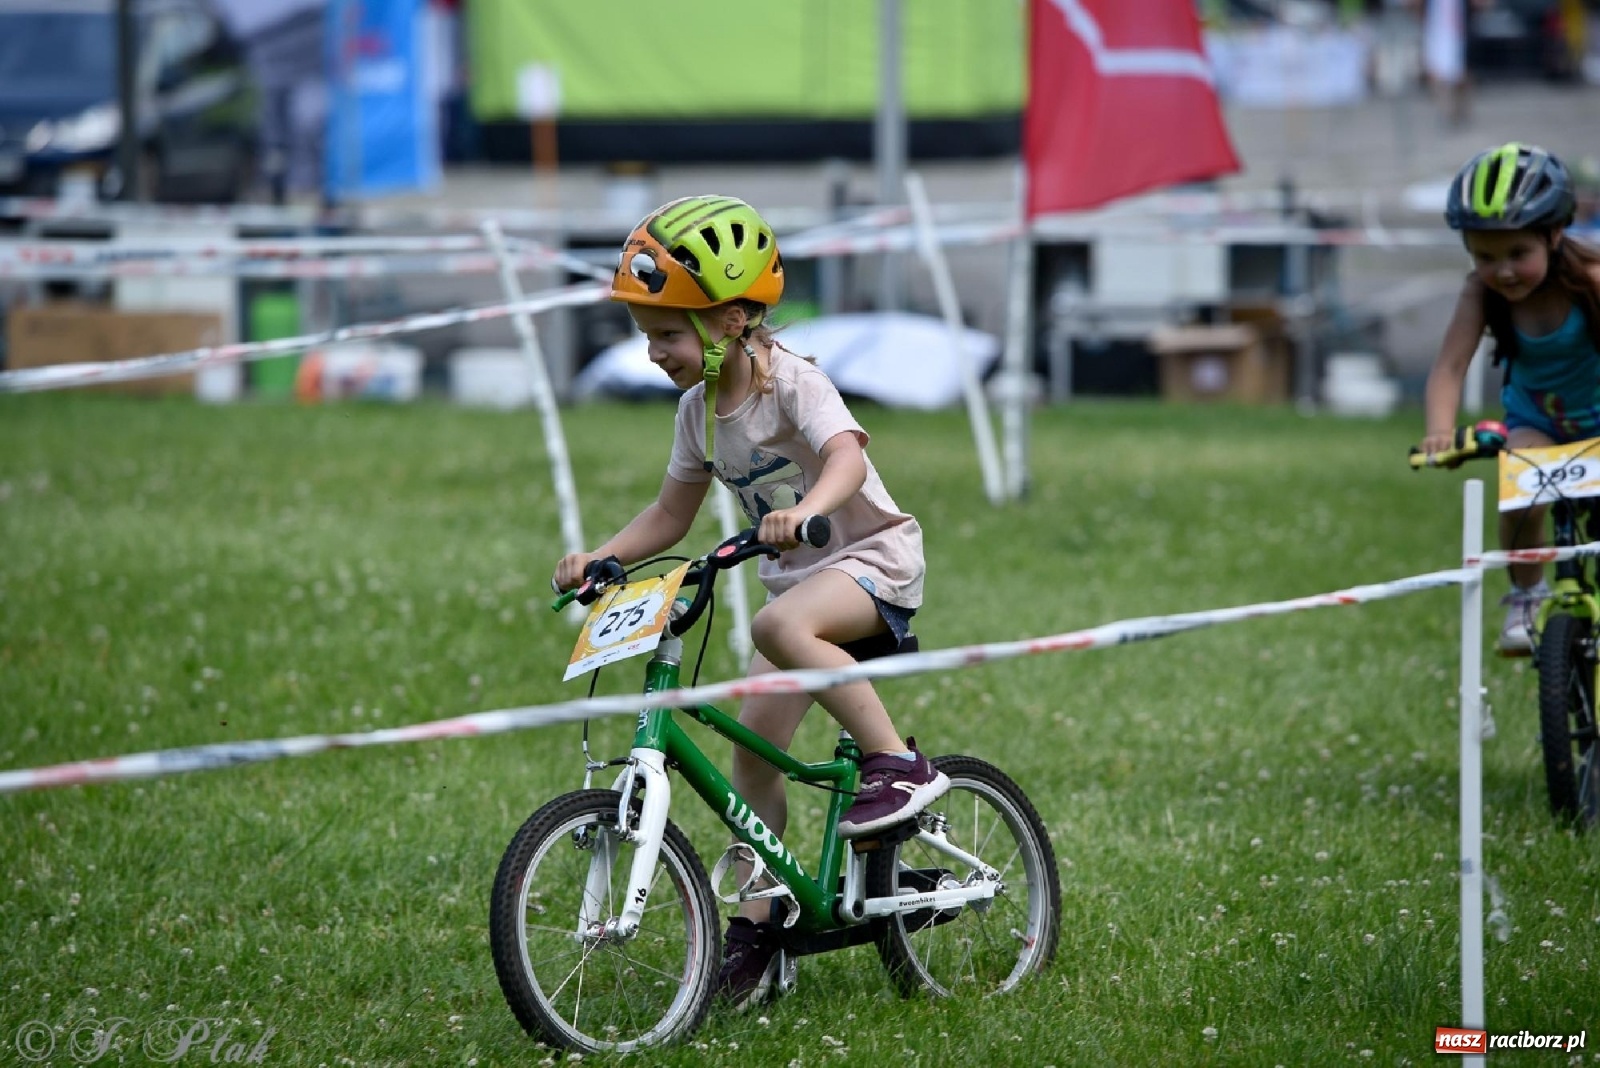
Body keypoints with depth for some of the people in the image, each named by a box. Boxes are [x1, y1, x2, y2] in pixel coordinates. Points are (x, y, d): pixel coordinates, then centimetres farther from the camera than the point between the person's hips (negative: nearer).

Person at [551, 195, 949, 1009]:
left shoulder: (791, 383, -18)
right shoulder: (698, 409, 3)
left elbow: (847, 458, -36)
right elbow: (670, 515, 13)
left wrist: (804, 509, -57)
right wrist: (599, 559, -3)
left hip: (872, 556, -8)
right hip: (798, 576, 8)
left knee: (779, 626, -38)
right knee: (753, 750, -2)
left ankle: (898, 765, -28)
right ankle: (755, 929, 5)